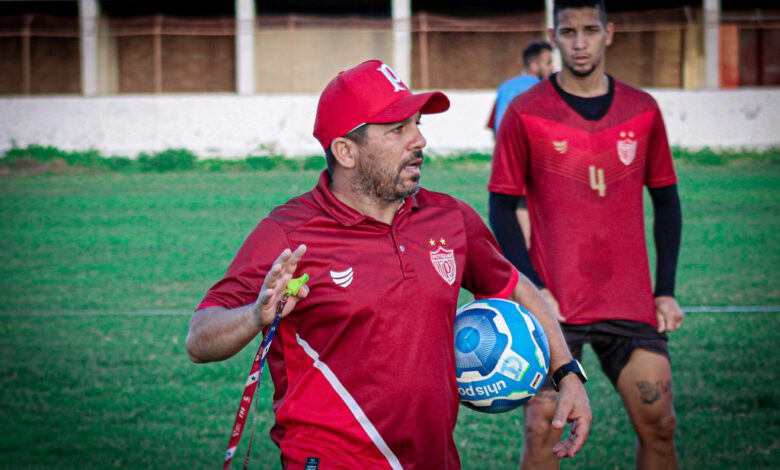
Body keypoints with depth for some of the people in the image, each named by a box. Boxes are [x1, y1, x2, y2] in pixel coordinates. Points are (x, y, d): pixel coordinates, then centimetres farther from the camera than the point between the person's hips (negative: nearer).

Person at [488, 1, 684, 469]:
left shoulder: (643, 110, 6)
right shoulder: (525, 113, -3)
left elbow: (666, 201, 13)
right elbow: (502, 207, -1)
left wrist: (666, 290, 6)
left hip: (631, 304, 3)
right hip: (554, 306, -3)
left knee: (659, 425, 3)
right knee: (542, 431, -7)